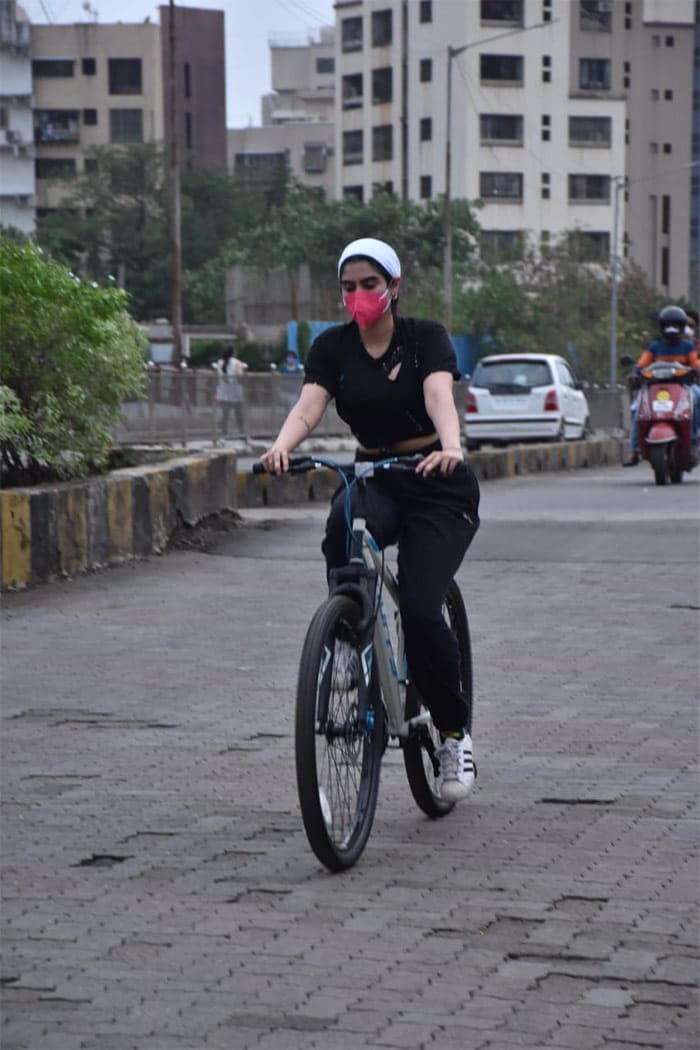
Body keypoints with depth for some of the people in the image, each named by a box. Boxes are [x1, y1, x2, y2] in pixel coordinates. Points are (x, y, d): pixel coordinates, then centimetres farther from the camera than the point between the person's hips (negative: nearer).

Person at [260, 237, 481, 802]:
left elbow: (439, 396, -26)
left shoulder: (426, 338, -8)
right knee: (343, 525, -36)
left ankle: (455, 733, 2)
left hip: (437, 483, -3)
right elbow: (309, 405, -15)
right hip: (373, 477, 3)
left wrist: (451, 447, -48)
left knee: (420, 607, -19)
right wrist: (282, 445, -38)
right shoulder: (333, 347, 1)